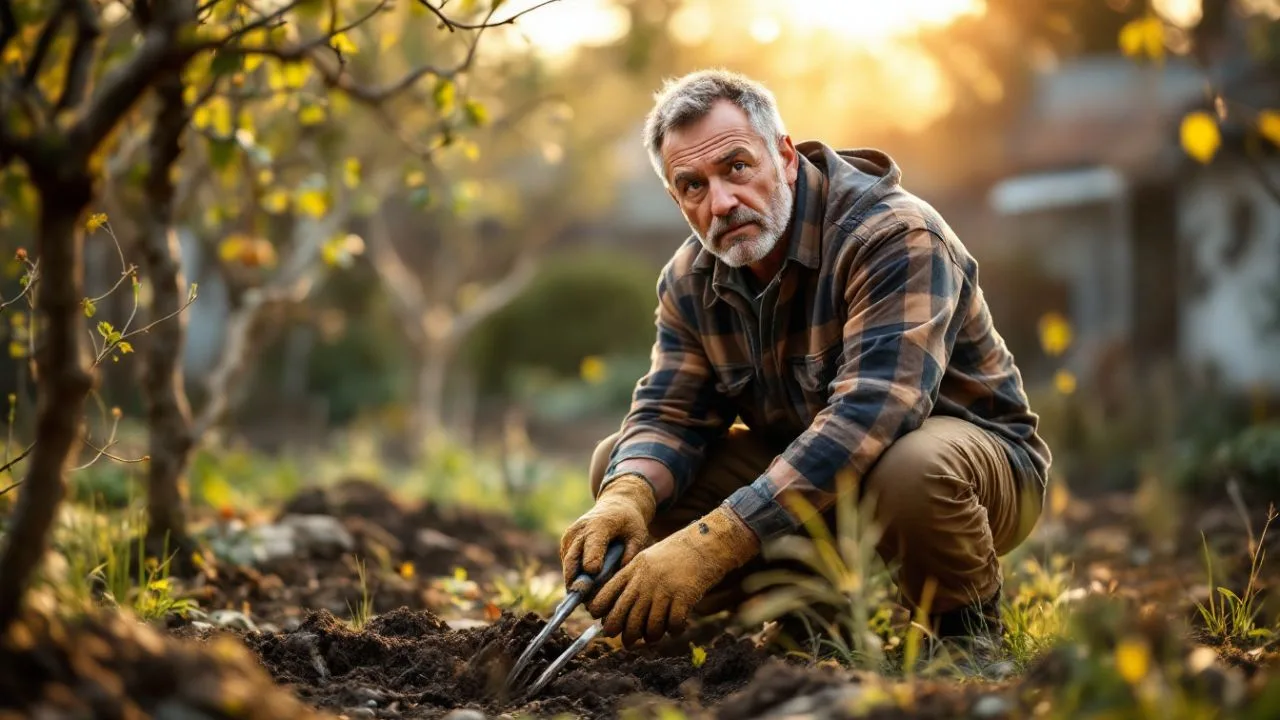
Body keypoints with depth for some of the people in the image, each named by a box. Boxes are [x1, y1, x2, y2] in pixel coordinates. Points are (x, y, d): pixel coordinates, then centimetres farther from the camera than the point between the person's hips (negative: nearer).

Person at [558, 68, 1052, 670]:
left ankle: (968, 635, -9)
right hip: (804, 470, 7)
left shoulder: (894, 237, -27)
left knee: (908, 469, -42)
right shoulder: (691, 279, -2)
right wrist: (626, 500, -31)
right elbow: (669, 412, -4)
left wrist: (712, 544, -46)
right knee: (619, 465, -7)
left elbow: (866, 417, -39)